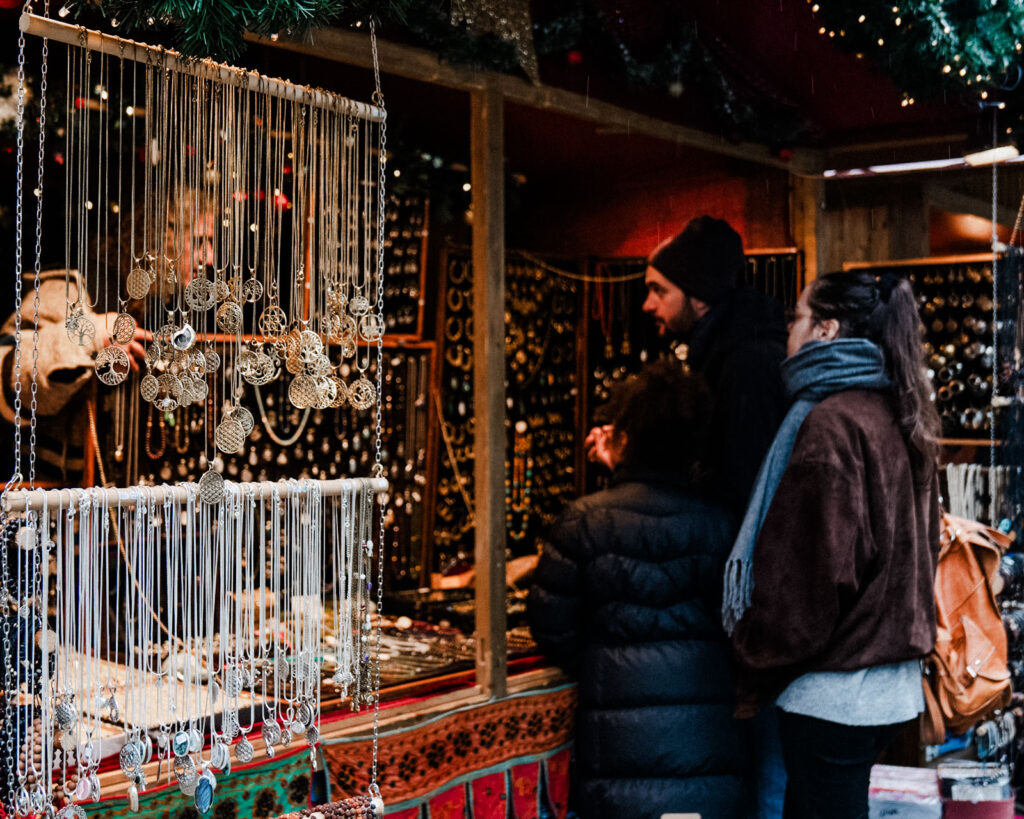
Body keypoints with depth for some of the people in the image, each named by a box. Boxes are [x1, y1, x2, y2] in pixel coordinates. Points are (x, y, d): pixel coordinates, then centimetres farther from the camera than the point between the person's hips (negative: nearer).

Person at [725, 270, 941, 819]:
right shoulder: (898, 418, 11)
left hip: (832, 691, -9)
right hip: (888, 686, 9)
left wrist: (754, 653, -7)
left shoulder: (830, 423, -17)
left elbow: (812, 570, -19)